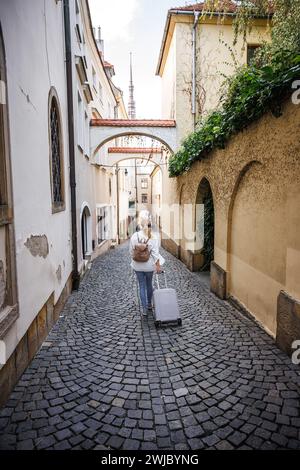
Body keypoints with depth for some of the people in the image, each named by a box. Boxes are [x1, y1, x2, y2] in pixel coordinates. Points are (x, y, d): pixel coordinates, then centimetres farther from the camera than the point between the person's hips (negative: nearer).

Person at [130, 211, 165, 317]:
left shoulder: (134, 236, -11)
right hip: (149, 265, 0)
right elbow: (155, 253, -13)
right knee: (149, 284, 20)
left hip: (138, 266, 0)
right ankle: (149, 304, 37)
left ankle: (145, 309, 9)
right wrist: (158, 265, -5)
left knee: (142, 286, 8)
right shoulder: (154, 237, -13)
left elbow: (131, 251, -3)